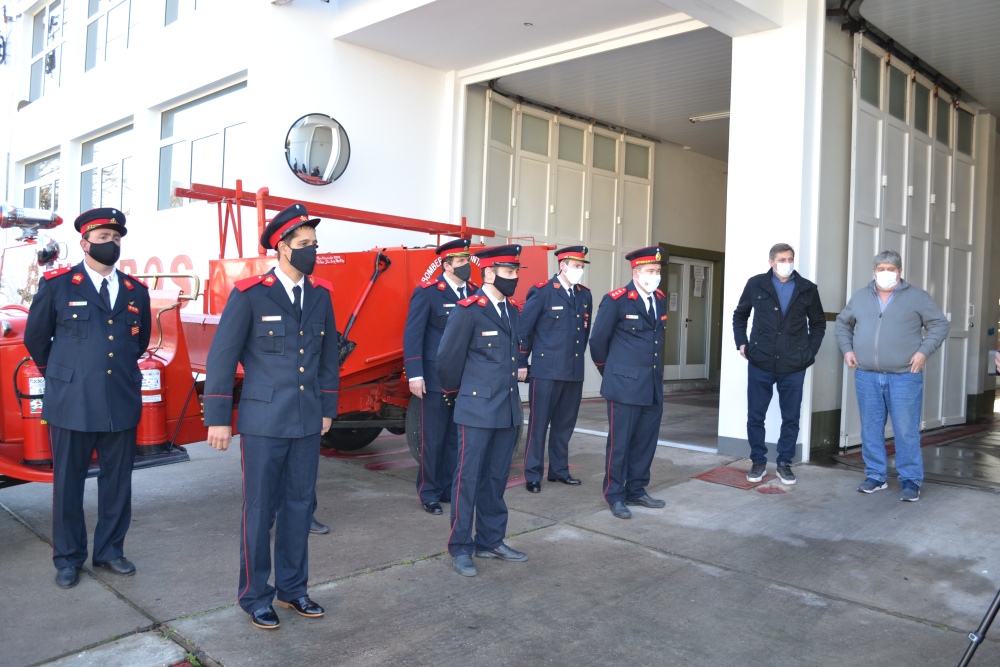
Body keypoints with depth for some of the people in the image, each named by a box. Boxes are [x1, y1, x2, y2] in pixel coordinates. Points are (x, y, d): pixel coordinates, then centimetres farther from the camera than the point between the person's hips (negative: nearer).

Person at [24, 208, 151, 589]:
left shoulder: (136, 292, 8)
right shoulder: (57, 285, -1)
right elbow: (36, 338, 9)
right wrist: (61, 374, 16)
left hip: (122, 403, 3)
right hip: (72, 403, -3)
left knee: (118, 481, 10)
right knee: (68, 482, 8)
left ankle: (110, 551, 26)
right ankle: (68, 558, 23)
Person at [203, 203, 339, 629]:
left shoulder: (320, 295, 6)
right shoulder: (249, 294, -9)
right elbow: (221, 356, -8)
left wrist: (328, 409, 13)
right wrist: (217, 419, -8)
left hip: (307, 422, 5)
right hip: (264, 421, -5)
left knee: (300, 504, 12)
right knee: (260, 509, 5)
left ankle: (292, 588, 28)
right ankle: (255, 597, 21)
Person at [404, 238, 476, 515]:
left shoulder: (474, 292, 8)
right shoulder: (427, 292, -8)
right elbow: (412, 335, -10)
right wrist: (414, 375, -16)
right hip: (436, 378, -5)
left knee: (456, 437, 10)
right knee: (433, 439, 3)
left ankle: (449, 489, 23)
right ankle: (429, 494, 17)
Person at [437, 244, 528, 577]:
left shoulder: (513, 310, 11)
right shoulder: (468, 310, -12)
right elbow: (448, 358, -5)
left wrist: (520, 368, 13)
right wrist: (456, 395, 7)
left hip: (508, 409, 7)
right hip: (477, 408, -7)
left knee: (496, 478, 14)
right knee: (468, 478, 1)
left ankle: (490, 541, 25)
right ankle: (460, 548, 12)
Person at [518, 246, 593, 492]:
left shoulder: (585, 295, 11)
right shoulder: (542, 291, -8)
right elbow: (524, 328, -5)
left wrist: (578, 354, 16)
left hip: (574, 371, 6)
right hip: (546, 370, -5)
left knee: (565, 424, 13)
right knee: (538, 424, 1)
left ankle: (559, 470, 26)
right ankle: (533, 475, 10)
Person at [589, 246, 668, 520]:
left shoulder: (659, 299, 10)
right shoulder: (616, 300, -10)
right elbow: (598, 340, -4)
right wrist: (609, 370, 8)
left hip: (653, 386, 6)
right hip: (625, 385, -6)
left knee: (646, 441, 12)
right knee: (620, 442, 2)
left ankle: (637, 491, 26)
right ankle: (615, 496, 15)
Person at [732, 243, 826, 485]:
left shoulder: (807, 289, 3)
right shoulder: (756, 284, 1)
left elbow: (818, 323, 14)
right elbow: (740, 315, 13)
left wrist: (810, 351, 5)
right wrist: (742, 343, 4)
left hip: (793, 366, 1)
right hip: (760, 363, -1)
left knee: (791, 418, 7)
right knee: (755, 416, 4)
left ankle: (784, 463, 21)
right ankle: (758, 461, 19)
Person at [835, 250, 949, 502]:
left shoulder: (917, 296, 2)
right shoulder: (860, 297, 11)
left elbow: (940, 324, 4)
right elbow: (843, 323, 22)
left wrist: (924, 351, -8)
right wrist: (847, 349, 8)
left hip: (904, 377, -3)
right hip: (867, 376, 3)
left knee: (906, 431, -1)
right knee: (870, 429, 7)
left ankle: (910, 480, 9)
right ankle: (876, 476, 18)